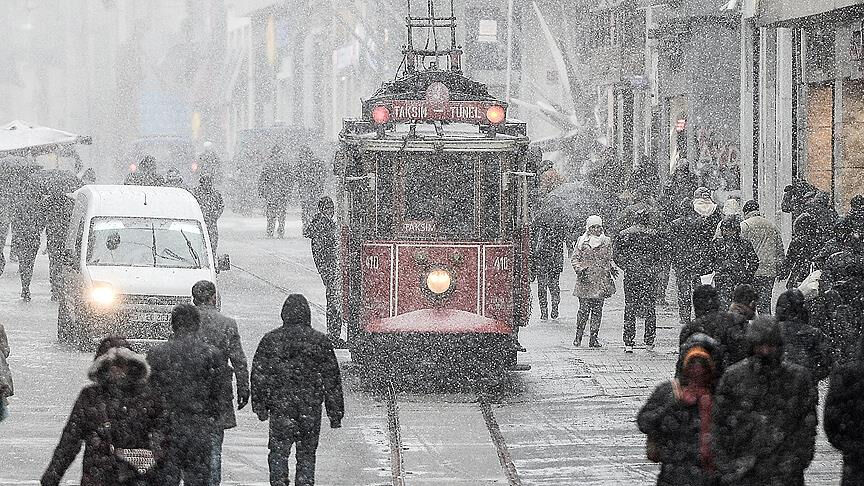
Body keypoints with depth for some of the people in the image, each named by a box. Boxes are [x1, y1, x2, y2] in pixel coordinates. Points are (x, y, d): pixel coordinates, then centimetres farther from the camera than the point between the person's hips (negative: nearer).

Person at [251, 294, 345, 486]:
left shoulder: (270, 340, 0)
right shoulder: (320, 341, 1)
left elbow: (259, 376, 2)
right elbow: (332, 380, 4)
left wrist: (259, 406, 9)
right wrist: (336, 414, 9)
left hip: (280, 406, -1)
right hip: (311, 409, 1)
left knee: (279, 451, 3)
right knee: (307, 454, 9)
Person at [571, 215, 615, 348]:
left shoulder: (606, 241, 12)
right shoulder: (582, 241, 4)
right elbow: (574, 258, 6)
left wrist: (612, 268, 2)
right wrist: (579, 268, -11)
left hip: (601, 281, 2)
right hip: (585, 280, -2)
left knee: (597, 310, 1)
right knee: (584, 309, -7)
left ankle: (594, 338, 4)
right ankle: (578, 337, 4)